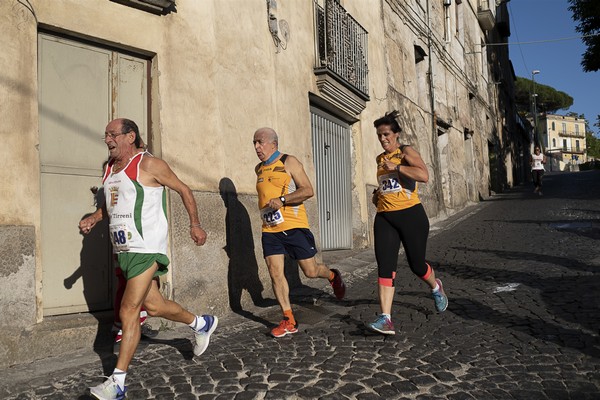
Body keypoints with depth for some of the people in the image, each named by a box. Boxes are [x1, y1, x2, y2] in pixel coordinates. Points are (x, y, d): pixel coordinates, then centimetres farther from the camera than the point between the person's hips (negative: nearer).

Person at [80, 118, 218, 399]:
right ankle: (202, 324, 37)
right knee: (153, 306, 14)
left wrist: (195, 225, -2)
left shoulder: (149, 164, -9)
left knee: (128, 311, -9)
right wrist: (93, 218, 10)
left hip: (146, 249, -8)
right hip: (123, 249, 8)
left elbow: (183, 189, -2)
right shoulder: (110, 168, 14)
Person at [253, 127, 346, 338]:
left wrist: (282, 199, -22)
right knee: (275, 273, -4)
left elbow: (308, 190, -13)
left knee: (310, 271, 1)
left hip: (294, 226, -5)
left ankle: (333, 276, 35)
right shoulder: (259, 169, 14)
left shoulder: (289, 162, -5)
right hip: (270, 229, 5)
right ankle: (289, 321, 5)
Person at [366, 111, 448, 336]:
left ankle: (436, 288, 41)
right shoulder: (380, 159, 16)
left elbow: (424, 176, -24)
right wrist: (378, 193, 14)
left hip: (410, 215, -5)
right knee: (385, 266, -8)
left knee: (416, 264, 6)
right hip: (384, 218, 5)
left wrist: (396, 167, -23)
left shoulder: (406, 152, -5)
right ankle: (385, 319, -9)